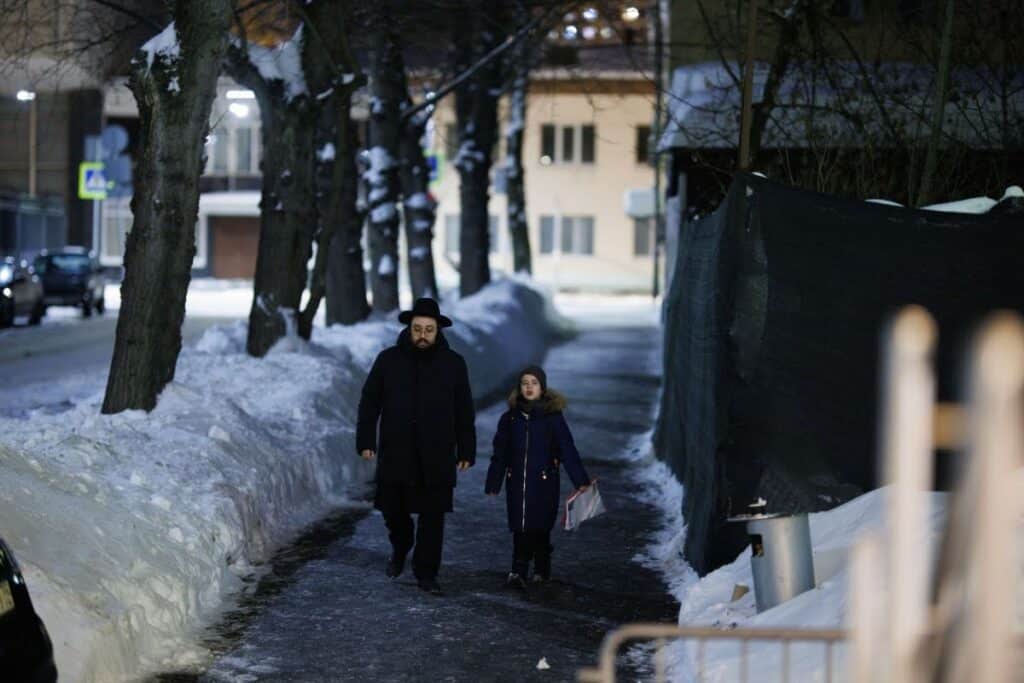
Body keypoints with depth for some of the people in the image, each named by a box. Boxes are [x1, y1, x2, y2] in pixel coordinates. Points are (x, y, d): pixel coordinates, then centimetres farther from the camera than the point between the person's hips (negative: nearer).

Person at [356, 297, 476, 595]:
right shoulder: (388, 360, 2)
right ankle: (400, 548, 40)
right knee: (393, 509, 9)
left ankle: (426, 573, 8)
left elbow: (464, 412, 6)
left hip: (436, 457, -1)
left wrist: (466, 451, 3)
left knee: (432, 515, -1)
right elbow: (369, 402, 5)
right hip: (395, 454, 1)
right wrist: (366, 441, -1)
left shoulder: (453, 364, 3)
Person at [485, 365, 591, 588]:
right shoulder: (510, 417, 6)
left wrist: (581, 480, -9)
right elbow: (500, 453, 11)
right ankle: (518, 572, -3)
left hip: (544, 483, -2)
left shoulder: (553, 417, -2)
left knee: (540, 528, 3)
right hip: (517, 483, 2)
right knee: (520, 528, -2)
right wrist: (493, 484, 12)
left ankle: (541, 570, 18)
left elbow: (568, 449, -3)